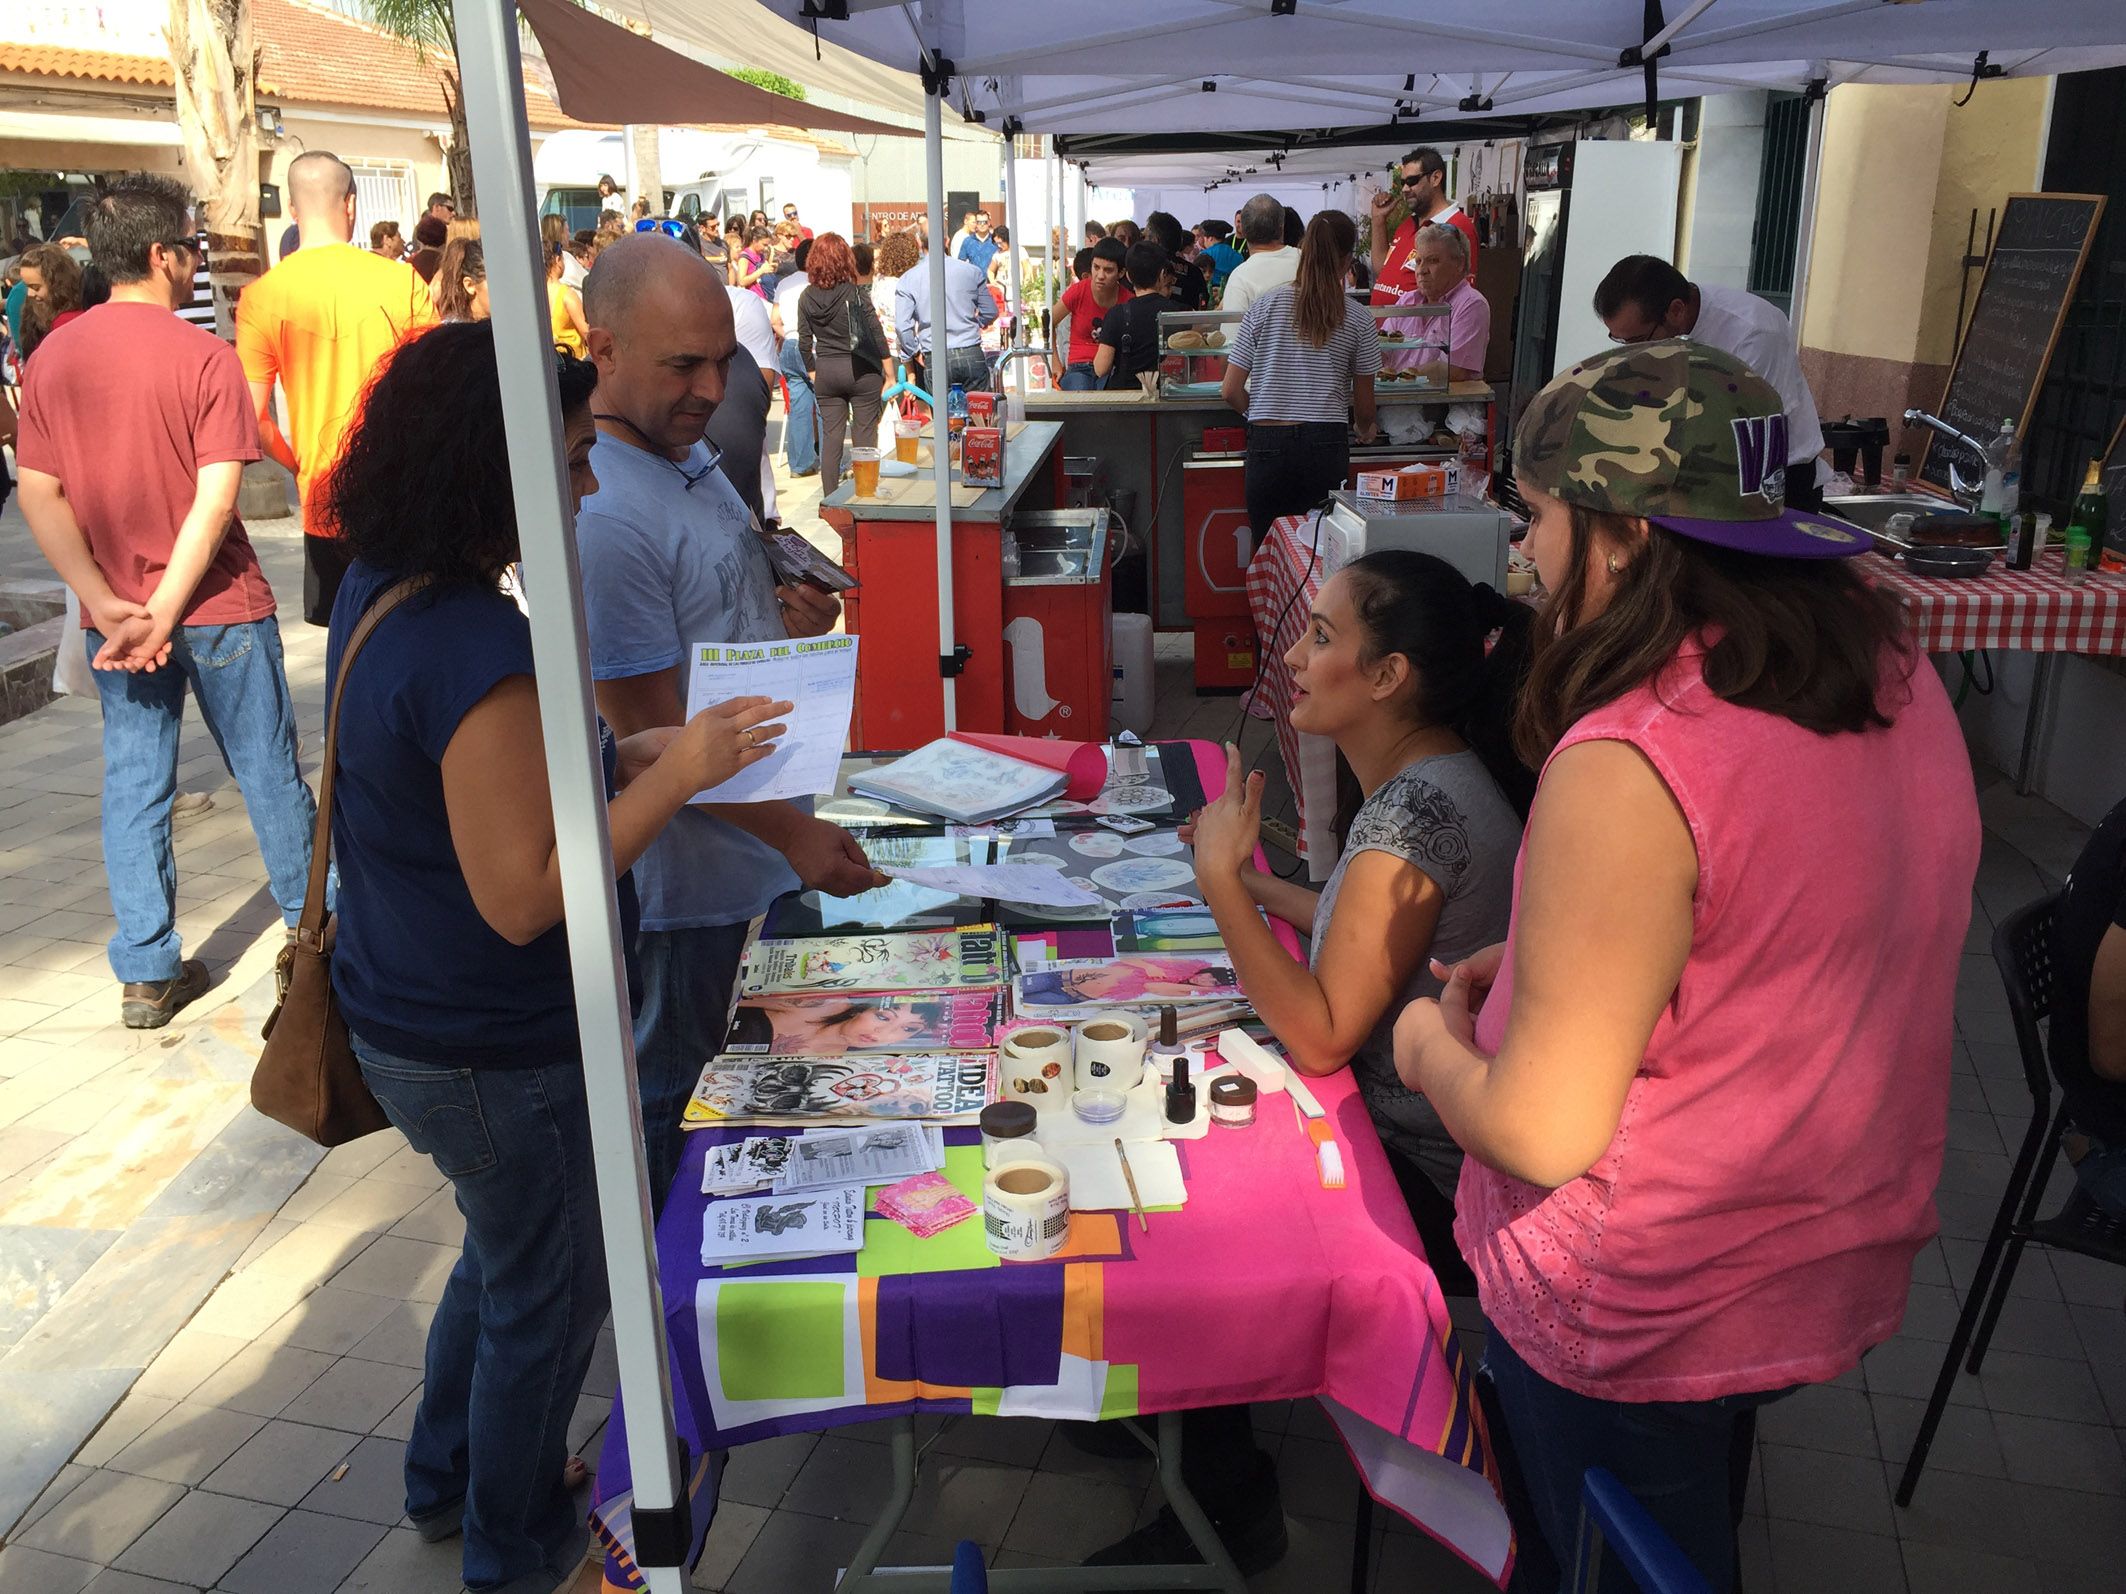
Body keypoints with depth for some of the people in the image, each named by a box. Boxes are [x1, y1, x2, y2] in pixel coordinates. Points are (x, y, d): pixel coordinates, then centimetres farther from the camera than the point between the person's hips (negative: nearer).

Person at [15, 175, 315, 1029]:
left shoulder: (52, 357, 2)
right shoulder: (205, 355, -12)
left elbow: (38, 494, -2)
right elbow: (216, 498, -19)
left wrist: (109, 604, -8)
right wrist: (165, 612, -18)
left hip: (114, 615, 4)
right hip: (218, 605, -4)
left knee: (133, 785, 10)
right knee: (267, 771, 11)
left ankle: (147, 974, 16)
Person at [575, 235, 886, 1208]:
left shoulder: (688, 452, 5)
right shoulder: (606, 516, -26)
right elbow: (652, 741, -23)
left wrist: (782, 616, 0)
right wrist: (788, 831, -24)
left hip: (755, 841, 10)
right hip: (689, 872, -9)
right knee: (670, 1096, 11)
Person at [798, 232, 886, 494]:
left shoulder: (807, 297, -1)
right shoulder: (855, 293, -11)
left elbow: (804, 341, 3)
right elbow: (876, 334, -8)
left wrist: (812, 372, 15)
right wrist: (888, 370, 0)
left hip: (826, 372, 3)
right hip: (861, 370, -3)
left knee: (830, 435, 9)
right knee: (865, 433, 5)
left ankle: (830, 499, 11)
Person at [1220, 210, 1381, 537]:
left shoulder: (1265, 306, 3)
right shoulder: (1358, 319, 3)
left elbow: (1230, 391, 2)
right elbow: (1363, 404, 11)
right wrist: (1365, 430, 34)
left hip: (1268, 446, 0)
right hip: (1327, 446, 0)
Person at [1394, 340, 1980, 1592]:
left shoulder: (1625, 769, -33)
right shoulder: (1897, 681, -6)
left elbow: (1542, 1132, -27)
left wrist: (1434, 1045, -7)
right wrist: (1542, 961, 6)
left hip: (1644, 1320, -7)